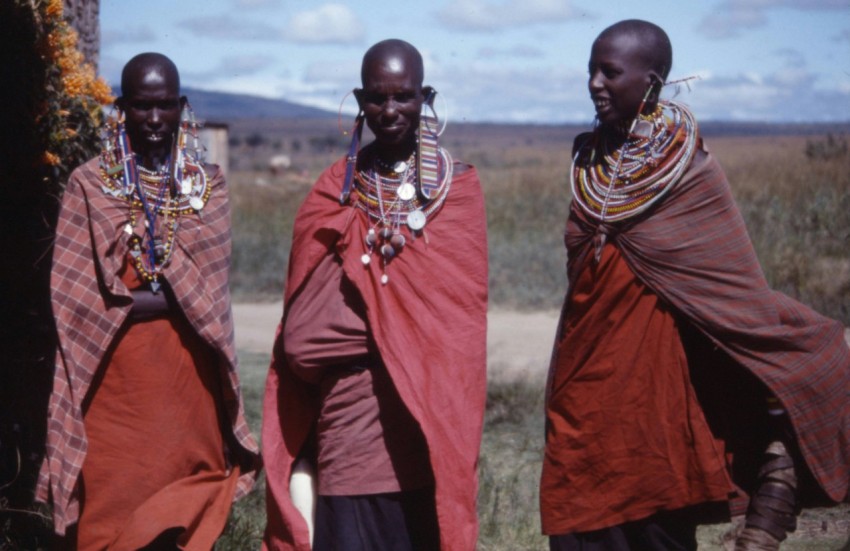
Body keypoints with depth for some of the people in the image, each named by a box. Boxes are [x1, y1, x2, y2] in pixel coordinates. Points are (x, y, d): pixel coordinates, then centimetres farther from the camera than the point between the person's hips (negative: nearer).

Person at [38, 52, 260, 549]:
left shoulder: (207, 186, 9)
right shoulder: (90, 185, 2)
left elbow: (208, 292, 0)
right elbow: (72, 294, -4)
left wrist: (127, 301, -11)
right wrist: (169, 296, -11)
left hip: (187, 376, 2)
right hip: (114, 380, -2)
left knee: (187, 505, 4)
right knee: (109, 505, -2)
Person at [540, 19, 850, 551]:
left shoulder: (691, 170, -9)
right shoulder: (591, 162, 6)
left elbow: (736, 292, -9)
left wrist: (773, 426, -12)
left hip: (652, 382, -5)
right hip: (583, 389, 5)